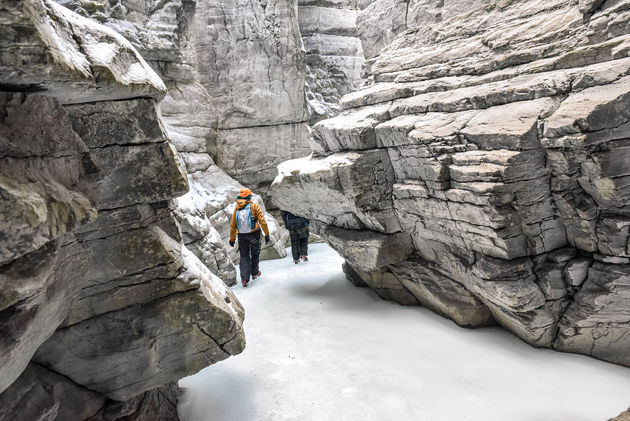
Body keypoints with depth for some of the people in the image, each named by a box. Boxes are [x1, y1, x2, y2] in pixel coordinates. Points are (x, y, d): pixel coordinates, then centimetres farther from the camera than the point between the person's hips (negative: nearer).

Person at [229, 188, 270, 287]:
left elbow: (232, 225, 9)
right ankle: (254, 273, 32)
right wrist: (267, 234, -3)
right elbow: (262, 221, -10)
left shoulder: (237, 208, 5)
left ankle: (244, 278, -1)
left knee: (244, 257, 10)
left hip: (242, 236, 3)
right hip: (254, 234, -3)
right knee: (255, 254, 18)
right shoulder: (254, 206, -6)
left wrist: (232, 239, 17)